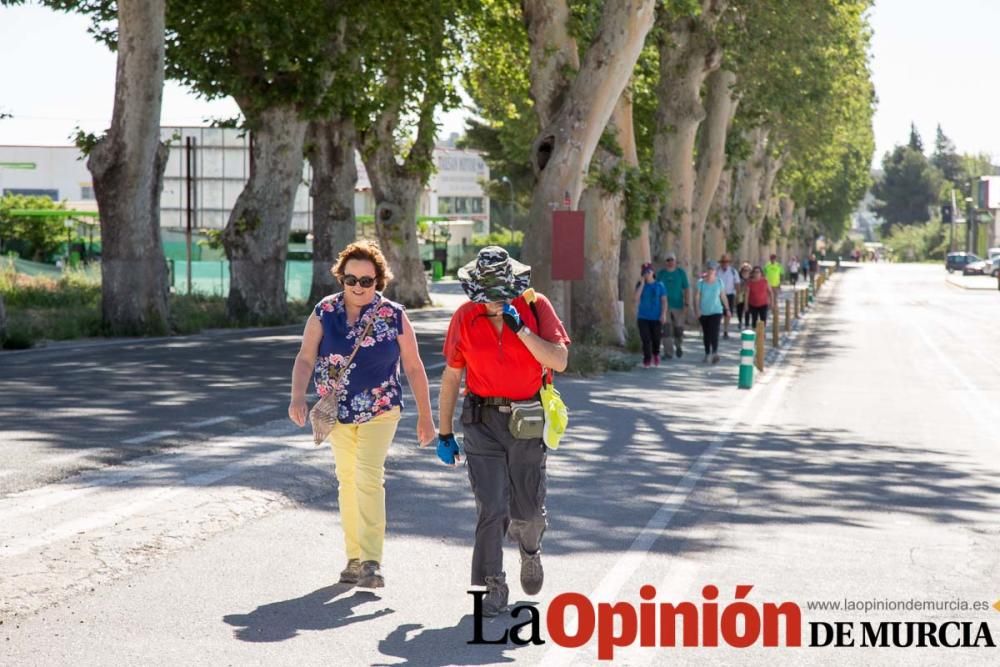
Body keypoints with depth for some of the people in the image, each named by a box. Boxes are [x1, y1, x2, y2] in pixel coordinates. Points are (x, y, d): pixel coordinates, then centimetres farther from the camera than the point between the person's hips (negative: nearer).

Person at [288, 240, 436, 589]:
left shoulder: (394, 317, -7)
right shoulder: (324, 312, -3)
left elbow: (413, 367, -1)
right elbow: (305, 358, -5)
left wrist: (425, 416, 0)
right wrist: (297, 397, -22)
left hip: (380, 410, -3)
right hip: (337, 412, 3)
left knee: (368, 478, -17)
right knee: (347, 481, 10)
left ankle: (371, 563, -18)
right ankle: (354, 558, 21)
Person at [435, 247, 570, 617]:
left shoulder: (536, 307, -5)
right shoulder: (465, 318, -2)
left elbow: (559, 361, -12)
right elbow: (451, 377, 4)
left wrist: (520, 328, -21)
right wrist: (445, 433, 5)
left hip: (526, 423, 0)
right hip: (483, 422, 0)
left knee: (528, 509, 10)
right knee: (491, 508, -9)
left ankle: (530, 549, 44)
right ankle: (493, 587, 1)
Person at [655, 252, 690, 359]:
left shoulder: (681, 272, 1)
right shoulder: (661, 273, 5)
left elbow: (686, 288, 0)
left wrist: (687, 303, -8)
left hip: (678, 305, -1)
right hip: (665, 305, 1)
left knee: (678, 328, 4)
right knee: (666, 329, -7)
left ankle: (678, 346, 33)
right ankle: (668, 353, -5)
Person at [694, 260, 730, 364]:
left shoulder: (719, 282, 2)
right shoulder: (701, 283, -3)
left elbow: (723, 297, 9)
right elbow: (697, 297, -6)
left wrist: (727, 309, 10)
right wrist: (697, 309, -18)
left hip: (716, 311, -1)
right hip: (703, 312, 1)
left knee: (714, 332, -15)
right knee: (706, 334, 8)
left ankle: (715, 352, -16)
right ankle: (707, 353, 17)